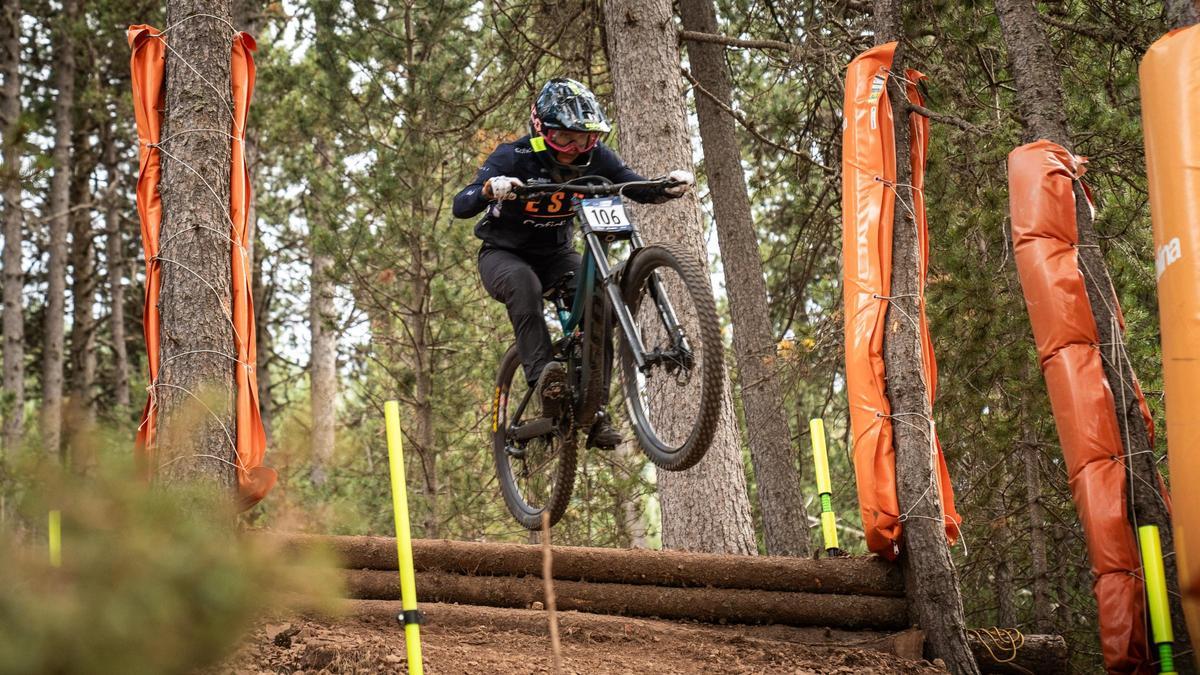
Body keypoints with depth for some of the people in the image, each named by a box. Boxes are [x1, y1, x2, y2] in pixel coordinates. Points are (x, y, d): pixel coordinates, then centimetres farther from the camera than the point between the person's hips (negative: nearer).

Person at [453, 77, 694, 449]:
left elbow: (643, 191, -10)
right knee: (524, 283, -39)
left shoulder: (595, 157, -14)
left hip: (556, 254, 3)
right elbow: (460, 206, -33)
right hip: (504, 254, -3)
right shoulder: (513, 157, -24)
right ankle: (543, 377, -44)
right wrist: (490, 189, -55)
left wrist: (672, 186, -32)